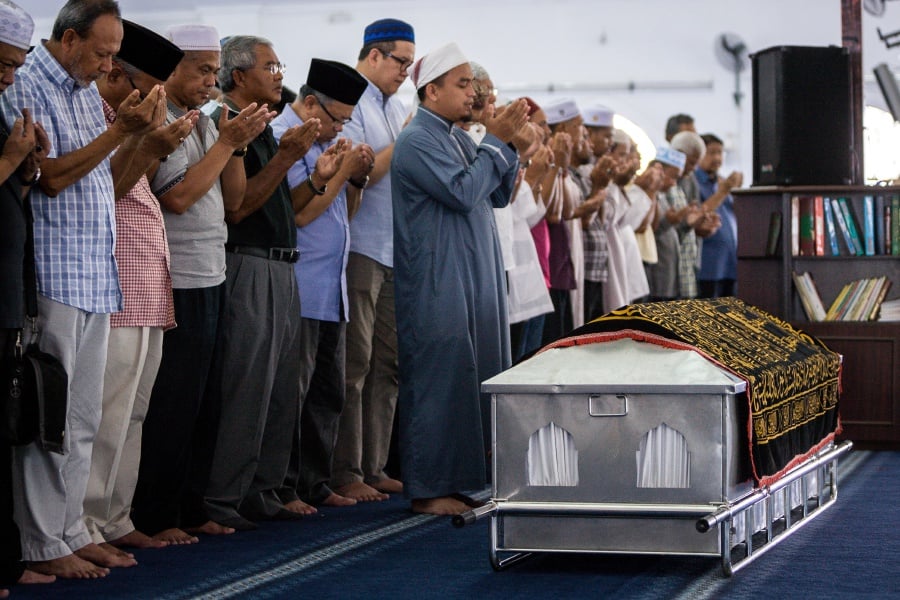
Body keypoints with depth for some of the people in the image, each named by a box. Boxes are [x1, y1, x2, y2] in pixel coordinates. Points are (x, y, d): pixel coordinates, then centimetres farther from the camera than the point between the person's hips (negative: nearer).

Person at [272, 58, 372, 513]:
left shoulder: (327, 141, 17)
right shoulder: (281, 138, -11)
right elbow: (298, 213, -18)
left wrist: (357, 178, 4)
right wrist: (341, 171, -10)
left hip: (332, 291, 9)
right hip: (298, 292, -9)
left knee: (328, 393, 12)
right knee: (291, 394, -5)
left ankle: (315, 483, 20)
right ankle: (283, 489, 0)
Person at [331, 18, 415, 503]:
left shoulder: (395, 106, 17)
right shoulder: (349, 103, -9)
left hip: (395, 251, 8)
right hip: (359, 249, -8)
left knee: (386, 364, 9)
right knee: (355, 365, -5)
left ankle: (374, 467, 16)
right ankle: (345, 474, 0)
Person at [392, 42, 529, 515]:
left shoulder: (459, 138, 16)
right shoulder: (416, 141, -11)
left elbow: (498, 195, 17)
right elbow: (464, 192, -20)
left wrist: (508, 142, 5)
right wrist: (496, 141, -13)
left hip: (475, 279, 9)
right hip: (437, 285, -9)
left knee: (475, 379, 10)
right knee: (439, 381, -7)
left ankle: (459, 479, 17)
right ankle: (428, 489, -1)